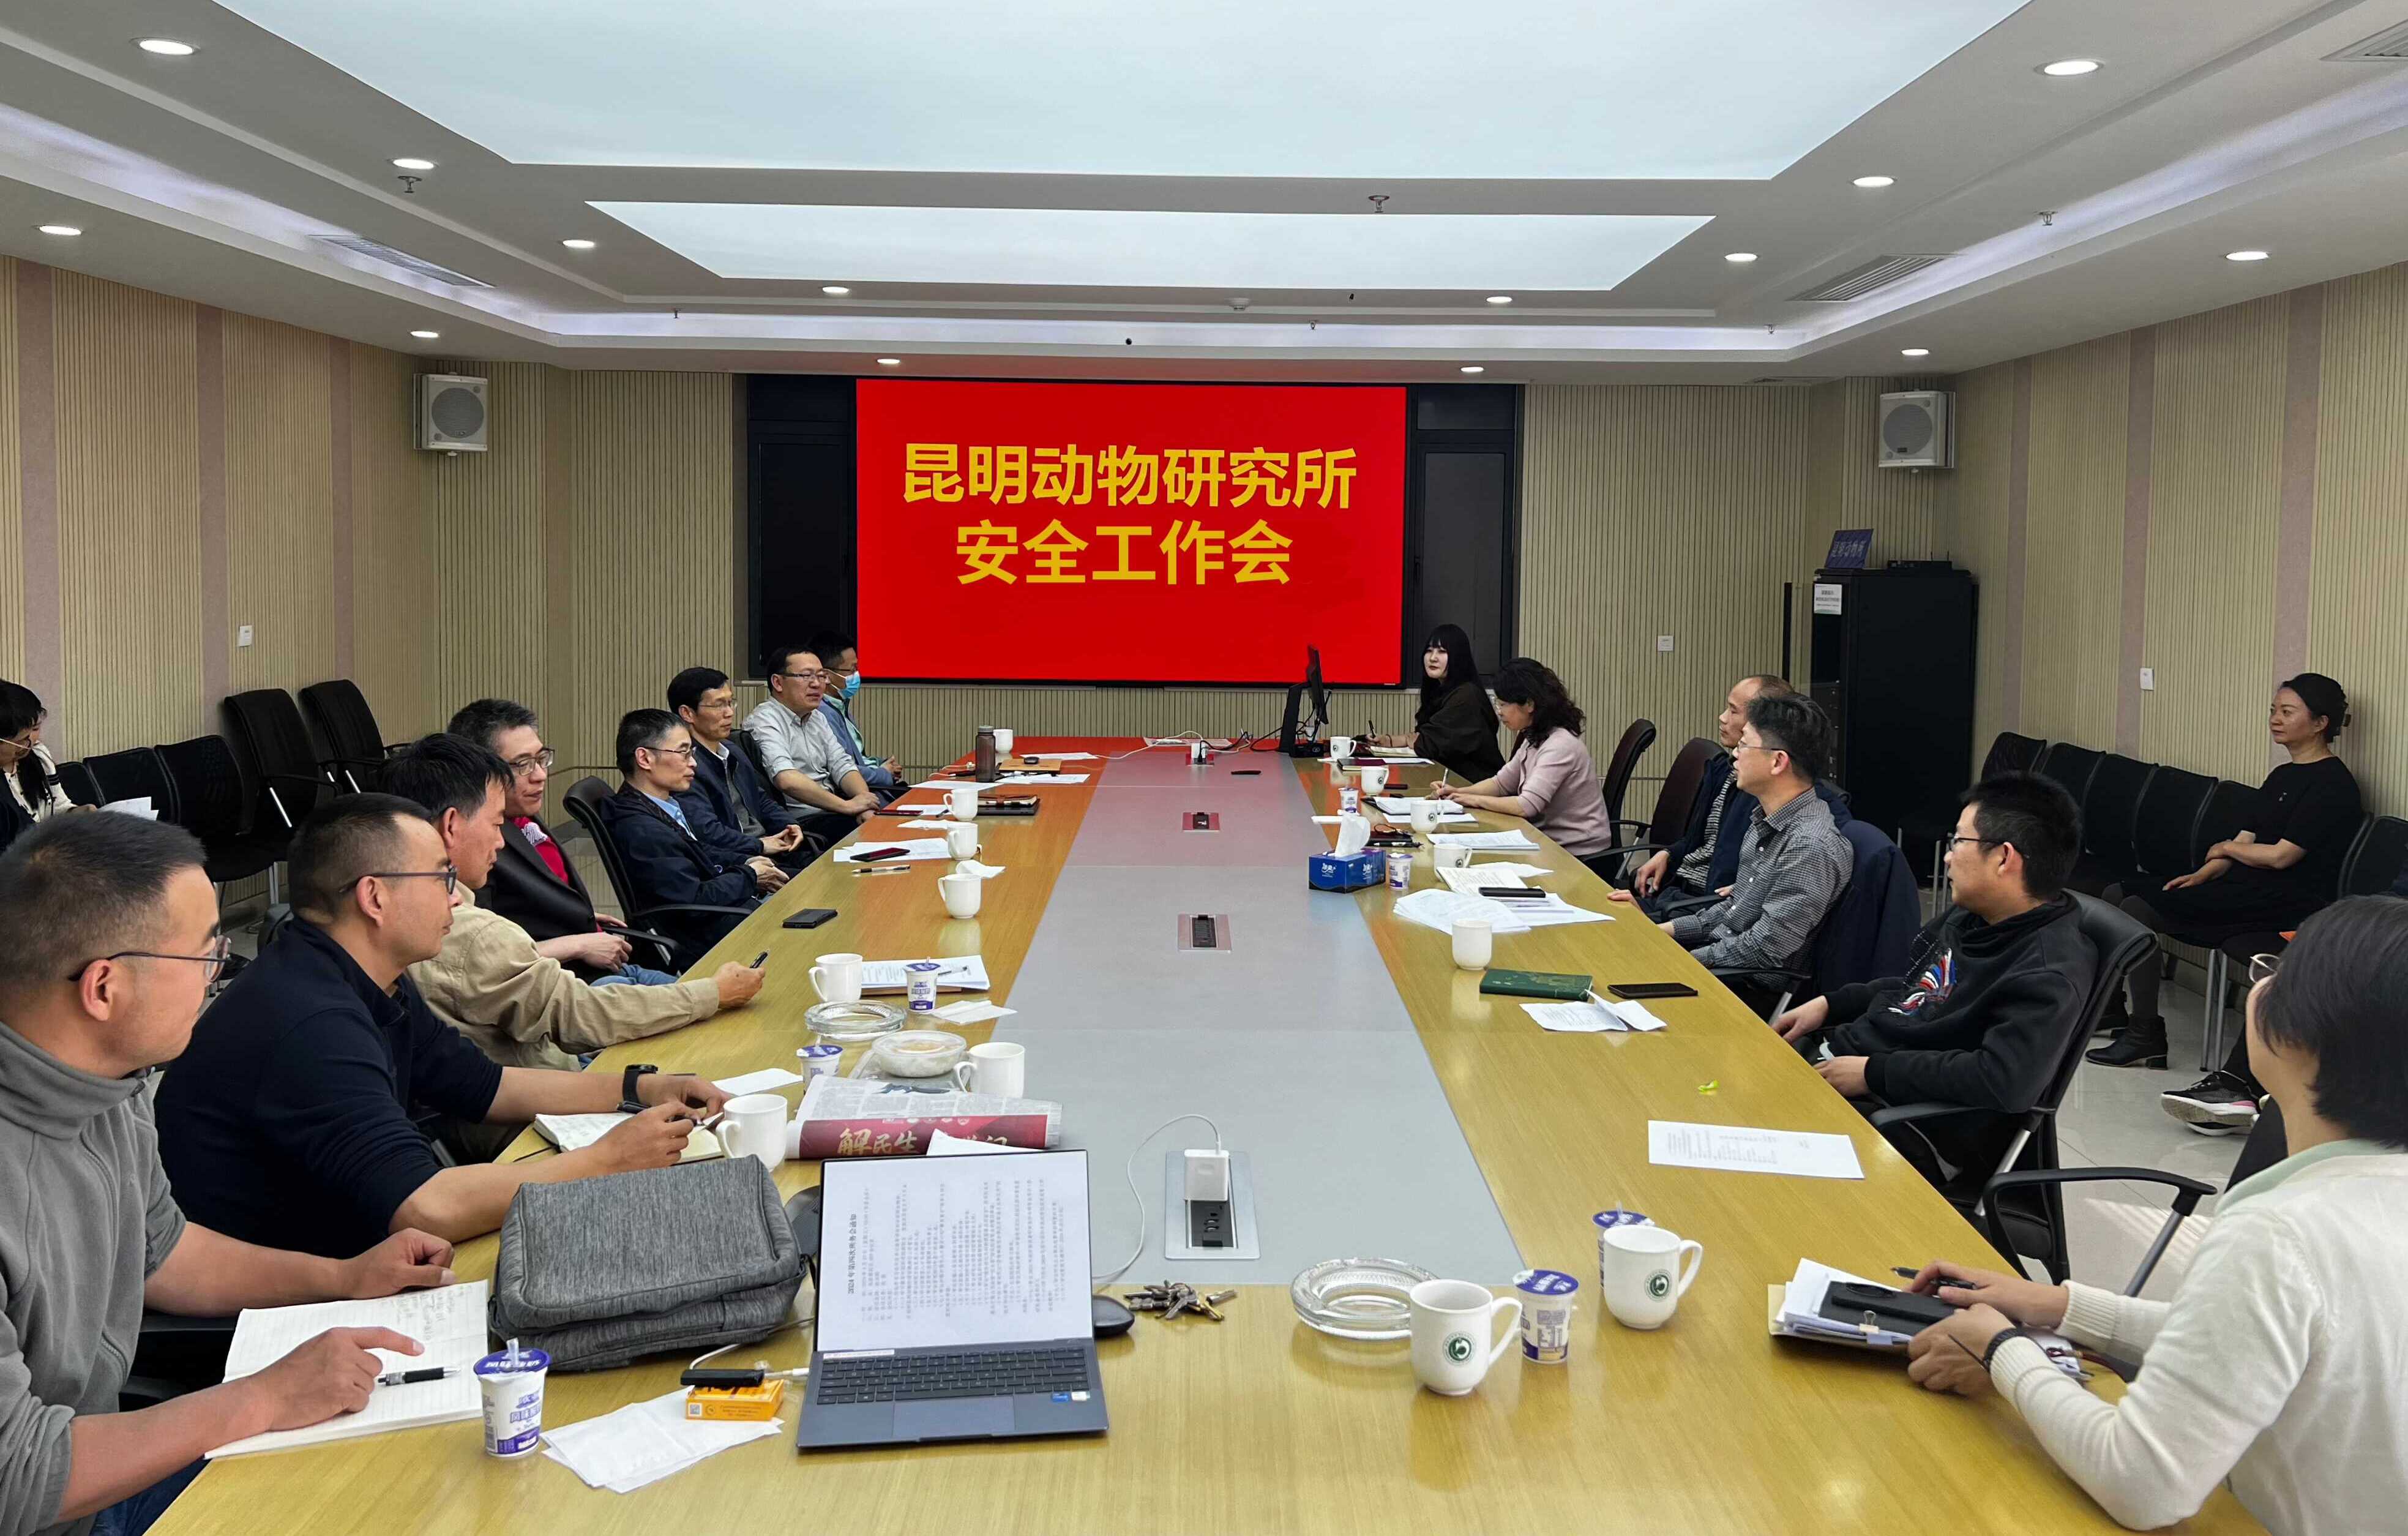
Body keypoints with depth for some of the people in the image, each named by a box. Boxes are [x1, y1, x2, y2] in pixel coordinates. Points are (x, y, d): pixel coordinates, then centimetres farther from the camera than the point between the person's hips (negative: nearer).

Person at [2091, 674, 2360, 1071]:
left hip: (2288, 902, -9)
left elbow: (2280, 856, -17)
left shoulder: (2332, 784, -11)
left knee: (2137, 910, -21)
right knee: (2117, 896, 2)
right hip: (2251, 884, 9)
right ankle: (2116, 1006, 14)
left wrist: (2227, 849, 1)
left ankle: (2146, 1035, -13)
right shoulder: (2283, 776, 18)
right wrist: (2204, 874, -3)